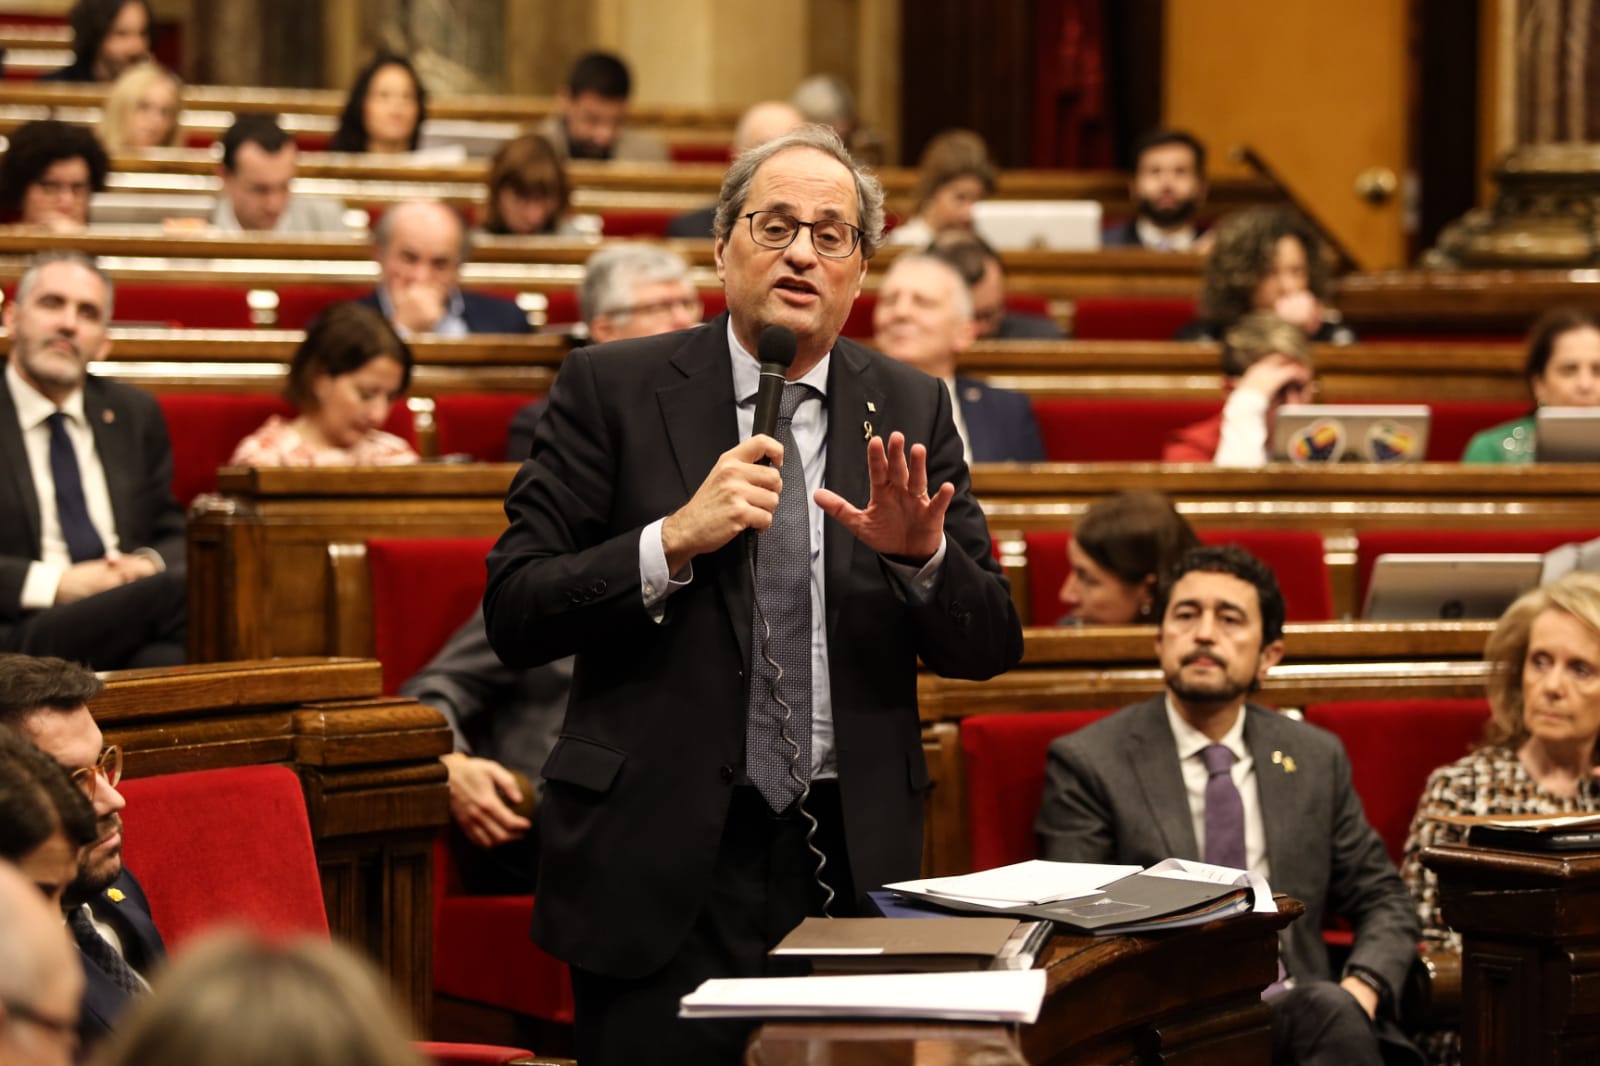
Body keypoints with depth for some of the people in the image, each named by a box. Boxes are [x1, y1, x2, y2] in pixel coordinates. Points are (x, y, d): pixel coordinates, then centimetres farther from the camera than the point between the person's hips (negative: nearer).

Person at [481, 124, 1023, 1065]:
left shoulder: (910, 410, 9)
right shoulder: (612, 389, 0)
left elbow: (991, 645, 6)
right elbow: (515, 615, -6)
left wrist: (922, 556, -14)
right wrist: (674, 539, -19)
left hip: (852, 866, 3)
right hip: (663, 871, -3)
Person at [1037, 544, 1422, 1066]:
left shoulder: (1316, 758, 16)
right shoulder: (1088, 762, 4)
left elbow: (1383, 901, 21)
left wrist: (1362, 990, -4)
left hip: (1296, 1004, 4)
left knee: (1334, 1012, -32)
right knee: (1329, 1017, -33)